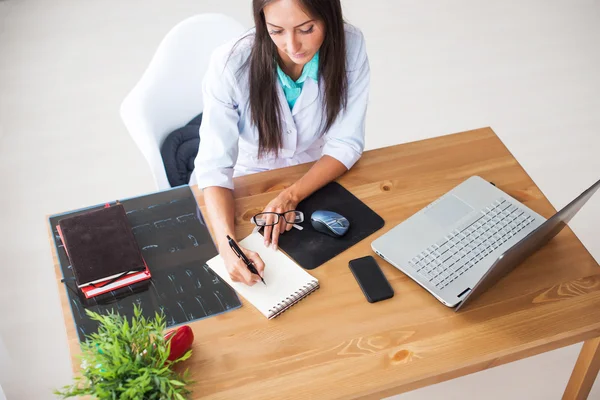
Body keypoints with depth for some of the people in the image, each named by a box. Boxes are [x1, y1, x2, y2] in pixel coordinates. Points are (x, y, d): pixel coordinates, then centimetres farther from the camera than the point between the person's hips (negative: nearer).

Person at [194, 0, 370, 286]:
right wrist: (228, 243, -44)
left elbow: (346, 143, -16)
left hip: (318, 180, 2)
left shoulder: (349, 45, -22)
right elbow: (214, 166, -28)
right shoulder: (230, 64, -29)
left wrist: (292, 196, -31)